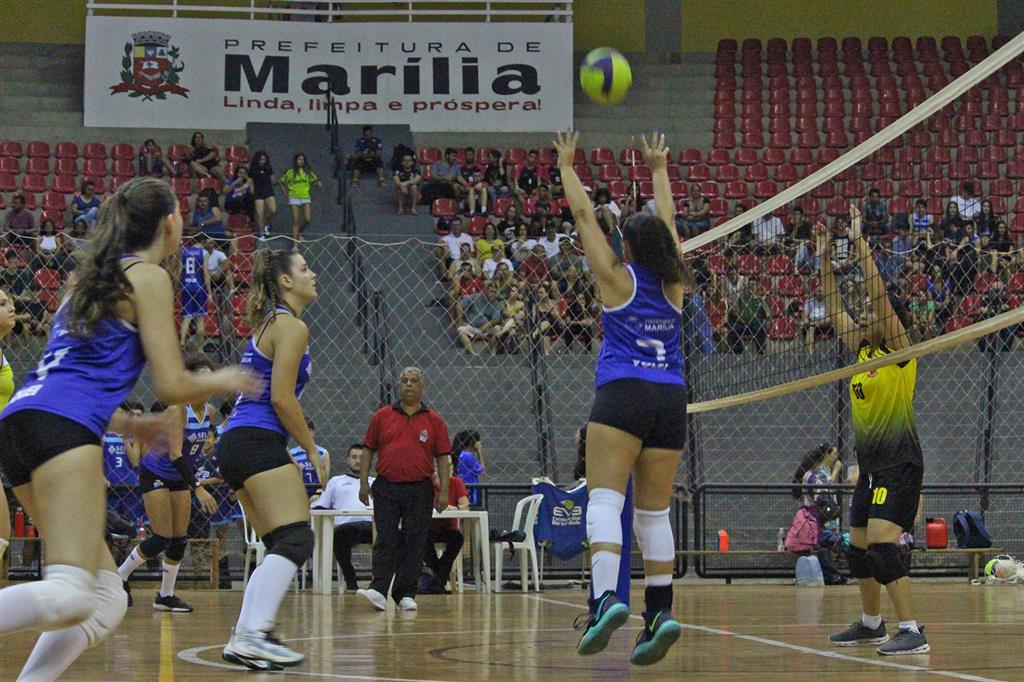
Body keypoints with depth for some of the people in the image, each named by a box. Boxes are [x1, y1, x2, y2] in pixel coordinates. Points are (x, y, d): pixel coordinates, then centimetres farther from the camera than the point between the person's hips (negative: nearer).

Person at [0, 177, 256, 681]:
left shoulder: (95, 277, 29)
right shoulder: (149, 277, 5)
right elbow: (172, 386, -1)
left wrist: (128, 426, 38)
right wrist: (224, 380, 18)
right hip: (61, 428, -9)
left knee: (106, 600, 11)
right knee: (69, 596, -23)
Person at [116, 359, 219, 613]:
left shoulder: (208, 411, -3)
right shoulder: (178, 409, -25)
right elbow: (175, 454, -32)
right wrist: (197, 489, -38)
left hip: (181, 477, 7)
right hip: (156, 475, -7)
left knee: (180, 539, 2)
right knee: (162, 539, -12)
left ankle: (166, 596, 12)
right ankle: (119, 577, 7)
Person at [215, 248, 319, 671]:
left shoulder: (267, 323, 23)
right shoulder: (291, 326, -6)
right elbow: (281, 397, -14)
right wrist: (312, 448, -6)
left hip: (235, 443, 10)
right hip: (258, 443, -10)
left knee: (280, 548, 12)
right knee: (296, 539, -17)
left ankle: (244, 640, 7)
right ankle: (253, 634, -29)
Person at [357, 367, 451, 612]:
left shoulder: (434, 421, 6)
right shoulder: (382, 416, 8)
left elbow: (443, 458, 5)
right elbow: (368, 450, 10)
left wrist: (443, 491, -3)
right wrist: (364, 482, 1)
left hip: (420, 490, 0)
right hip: (386, 488, 0)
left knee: (414, 544, 1)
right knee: (385, 540, -7)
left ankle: (406, 594, 6)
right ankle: (379, 590, -16)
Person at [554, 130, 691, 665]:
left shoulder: (617, 278, 1)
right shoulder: (674, 282, 11)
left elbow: (583, 215, 10)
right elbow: (666, 222, 27)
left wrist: (566, 165, 22)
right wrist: (659, 170, 40)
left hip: (622, 395, -5)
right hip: (670, 400, 5)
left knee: (604, 499, -14)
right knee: (654, 512, 9)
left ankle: (606, 597, -34)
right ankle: (660, 612, 1)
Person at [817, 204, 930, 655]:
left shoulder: (899, 349, -8)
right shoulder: (864, 350, 12)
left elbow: (878, 294, -17)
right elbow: (835, 310, 17)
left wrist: (859, 242, -16)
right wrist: (824, 259, 13)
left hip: (899, 462, -9)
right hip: (870, 462, 9)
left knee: (882, 544, -21)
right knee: (858, 550, 15)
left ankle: (912, 632, -24)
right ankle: (871, 624, 31)